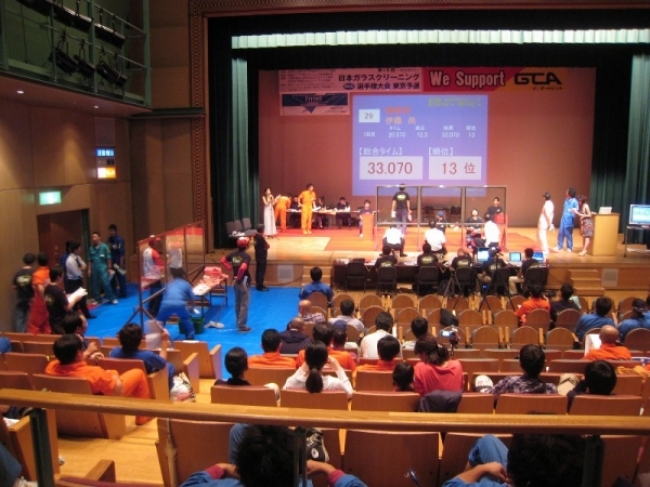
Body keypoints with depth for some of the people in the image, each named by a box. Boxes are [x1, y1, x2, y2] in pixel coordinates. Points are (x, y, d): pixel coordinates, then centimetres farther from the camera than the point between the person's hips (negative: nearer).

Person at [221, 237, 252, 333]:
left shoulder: (233, 254, 0)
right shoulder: (246, 256, -21)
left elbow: (222, 260, 9)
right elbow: (243, 268, -36)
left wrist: (230, 268, 7)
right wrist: (239, 277, -20)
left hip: (236, 282, 7)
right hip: (244, 282, -7)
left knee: (237, 303, 19)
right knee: (244, 304, 1)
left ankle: (239, 323, 31)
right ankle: (242, 326, 3)